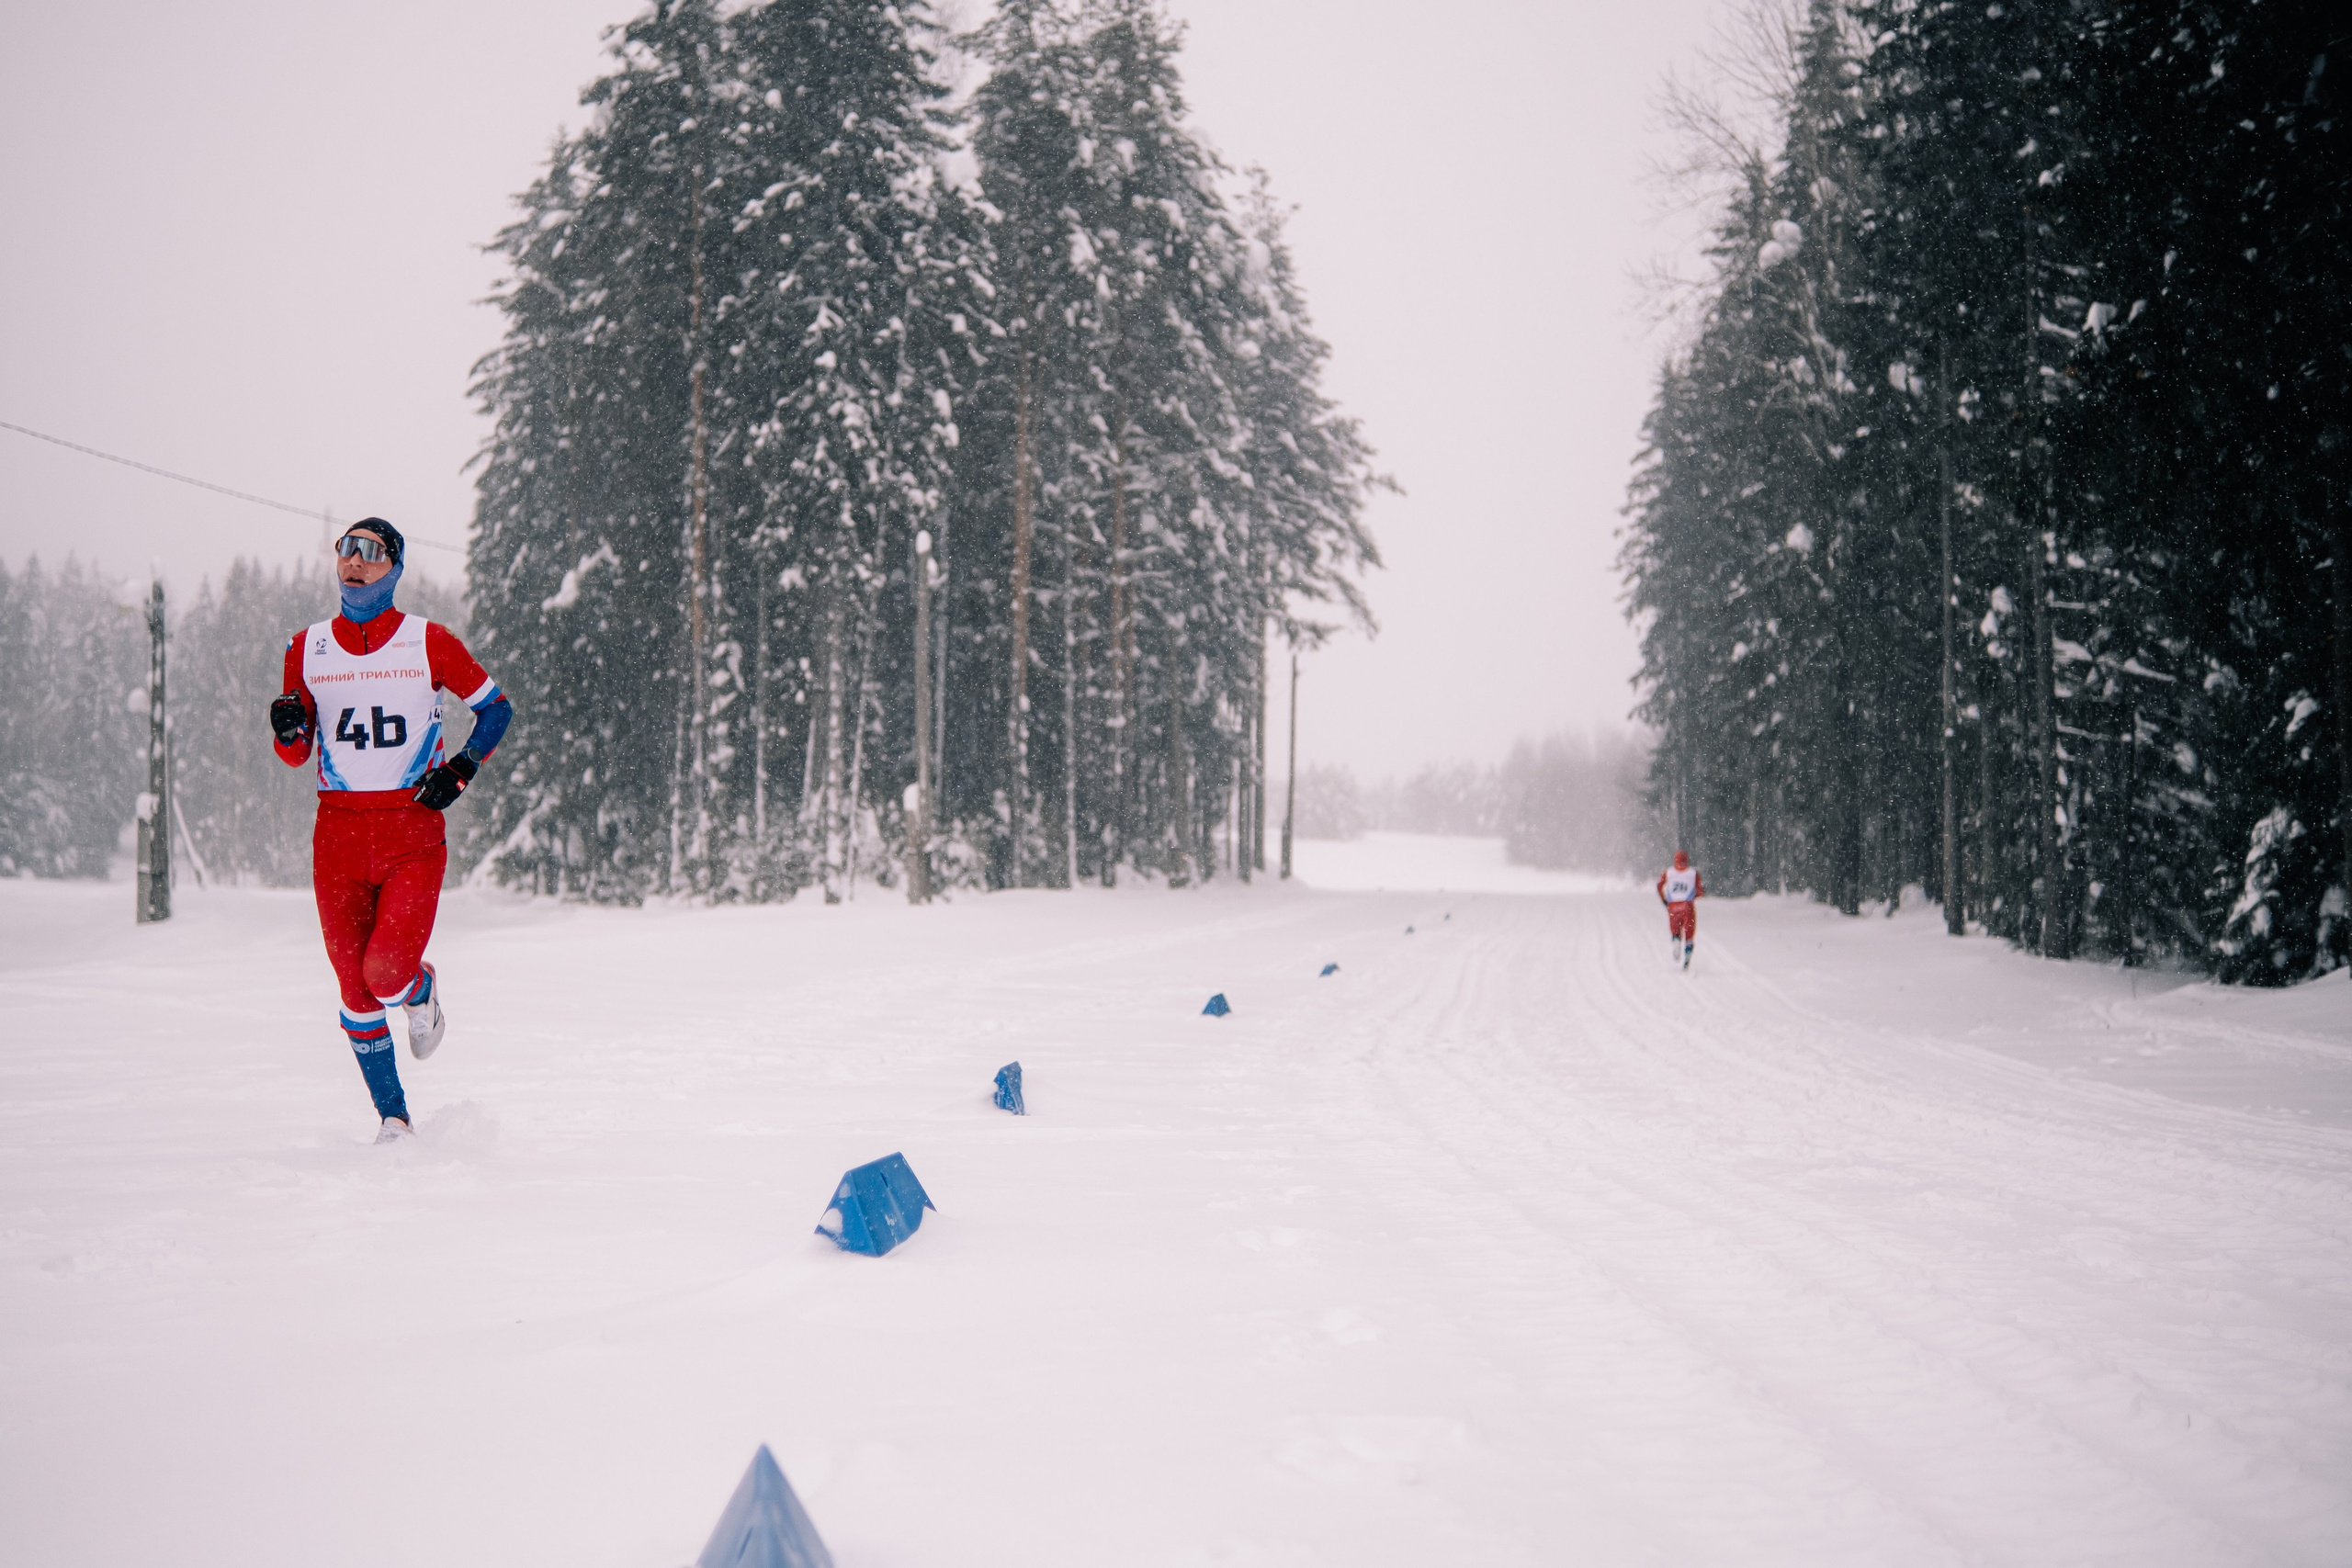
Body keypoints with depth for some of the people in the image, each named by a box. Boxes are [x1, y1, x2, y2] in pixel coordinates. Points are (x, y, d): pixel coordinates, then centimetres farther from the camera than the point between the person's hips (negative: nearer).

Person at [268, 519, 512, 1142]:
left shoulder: (428, 642, 0)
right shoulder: (308, 648, 8)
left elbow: (496, 709, 10)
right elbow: (296, 755, 11)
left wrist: (461, 770, -4)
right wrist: (289, 729, -11)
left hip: (414, 833, -3)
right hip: (339, 835, 3)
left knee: (387, 970, -18)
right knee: (356, 991, 3)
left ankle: (422, 992, 20)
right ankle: (394, 1122, 17)